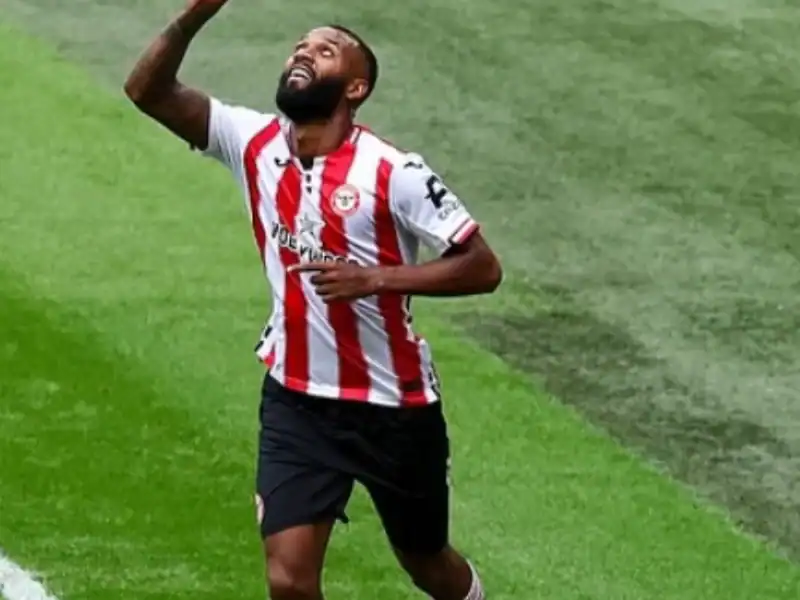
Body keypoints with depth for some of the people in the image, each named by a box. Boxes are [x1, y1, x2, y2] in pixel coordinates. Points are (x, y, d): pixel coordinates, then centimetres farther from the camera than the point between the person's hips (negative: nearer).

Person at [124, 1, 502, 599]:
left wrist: (376, 278, -28)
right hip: (295, 401, 3)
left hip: (394, 407, -3)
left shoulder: (394, 173, -17)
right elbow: (148, 91, -8)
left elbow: (483, 268, -18)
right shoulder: (255, 142, -4)